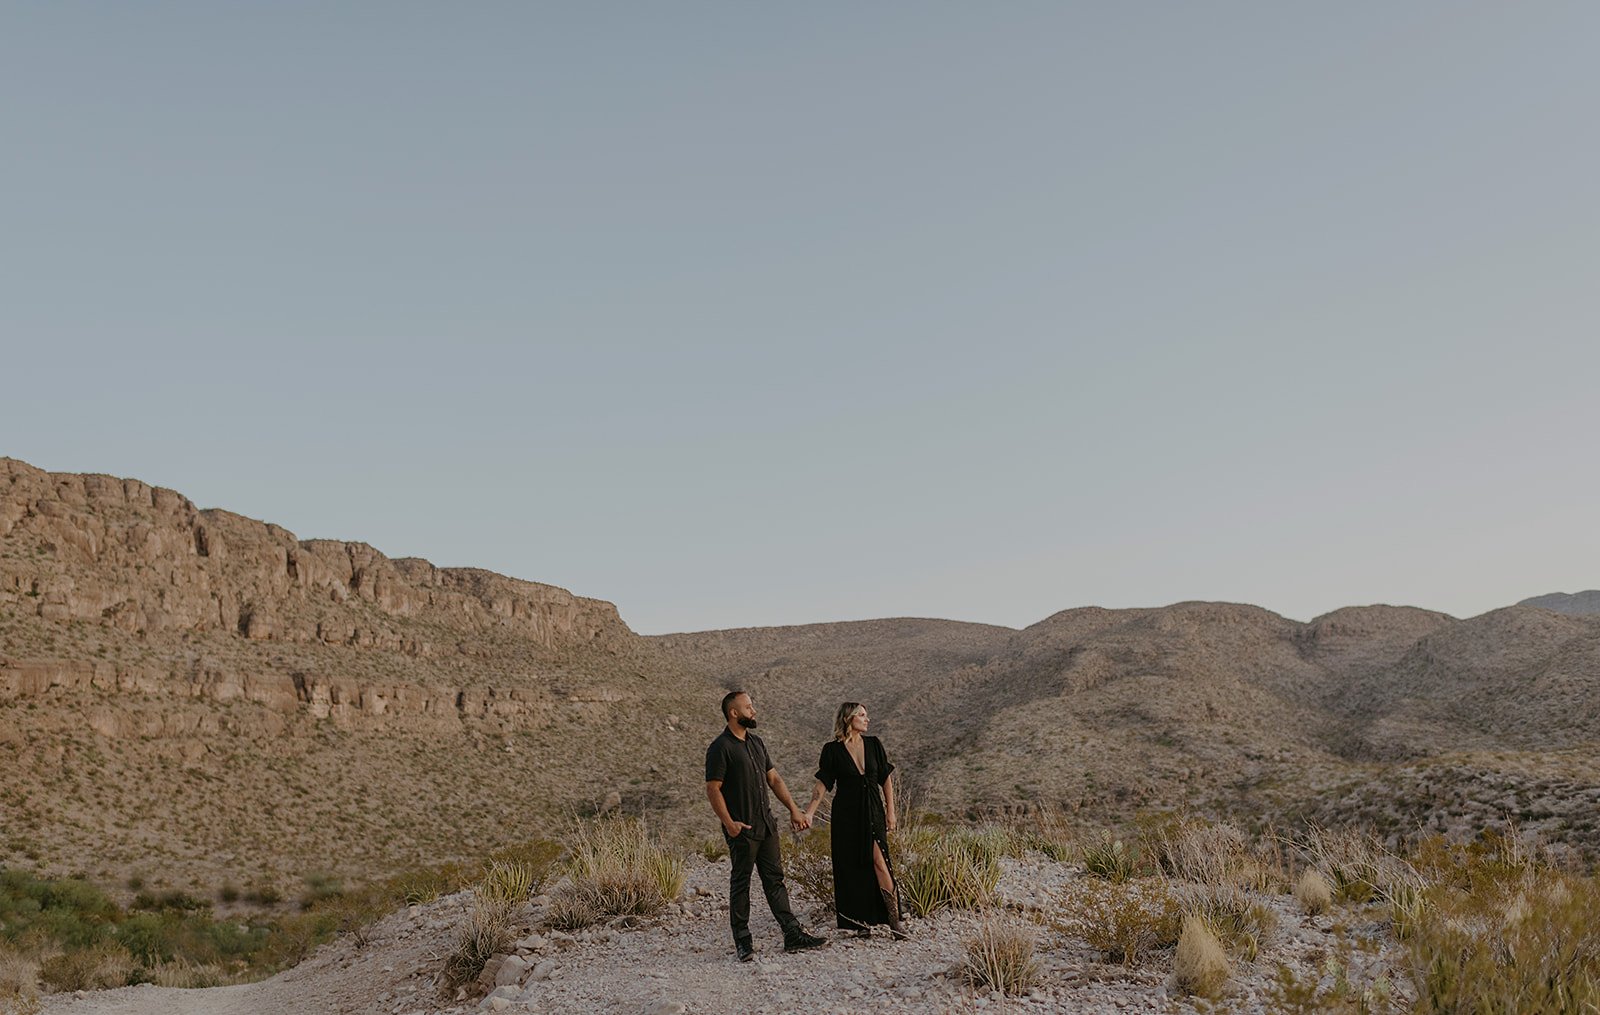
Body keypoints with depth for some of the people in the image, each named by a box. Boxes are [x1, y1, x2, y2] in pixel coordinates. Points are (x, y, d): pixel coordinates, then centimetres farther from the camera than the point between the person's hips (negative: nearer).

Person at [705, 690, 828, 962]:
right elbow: (712, 789, -14)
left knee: (775, 879, 9)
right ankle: (742, 942, 11)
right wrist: (729, 824, -20)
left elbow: (774, 779, 18)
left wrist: (794, 810, 12)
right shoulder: (720, 748, -11)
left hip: (766, 824, 7)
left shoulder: (756, 743, 14)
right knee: (740, 883, 2)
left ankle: (793, 935, 11)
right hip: (742, 829, -7)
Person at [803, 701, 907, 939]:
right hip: (846, 814, -1)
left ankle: (894, 919, -6)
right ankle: (861, 922, 14)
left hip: (873, 812, 1)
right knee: (851, 868, 3)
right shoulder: (832, 750, -3)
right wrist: (809, 813, -14)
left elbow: (886, 779, 9)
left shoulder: (873, 745, 4)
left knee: (879, 862, -10)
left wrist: (890, 811, 6)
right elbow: (823, 784, -4)